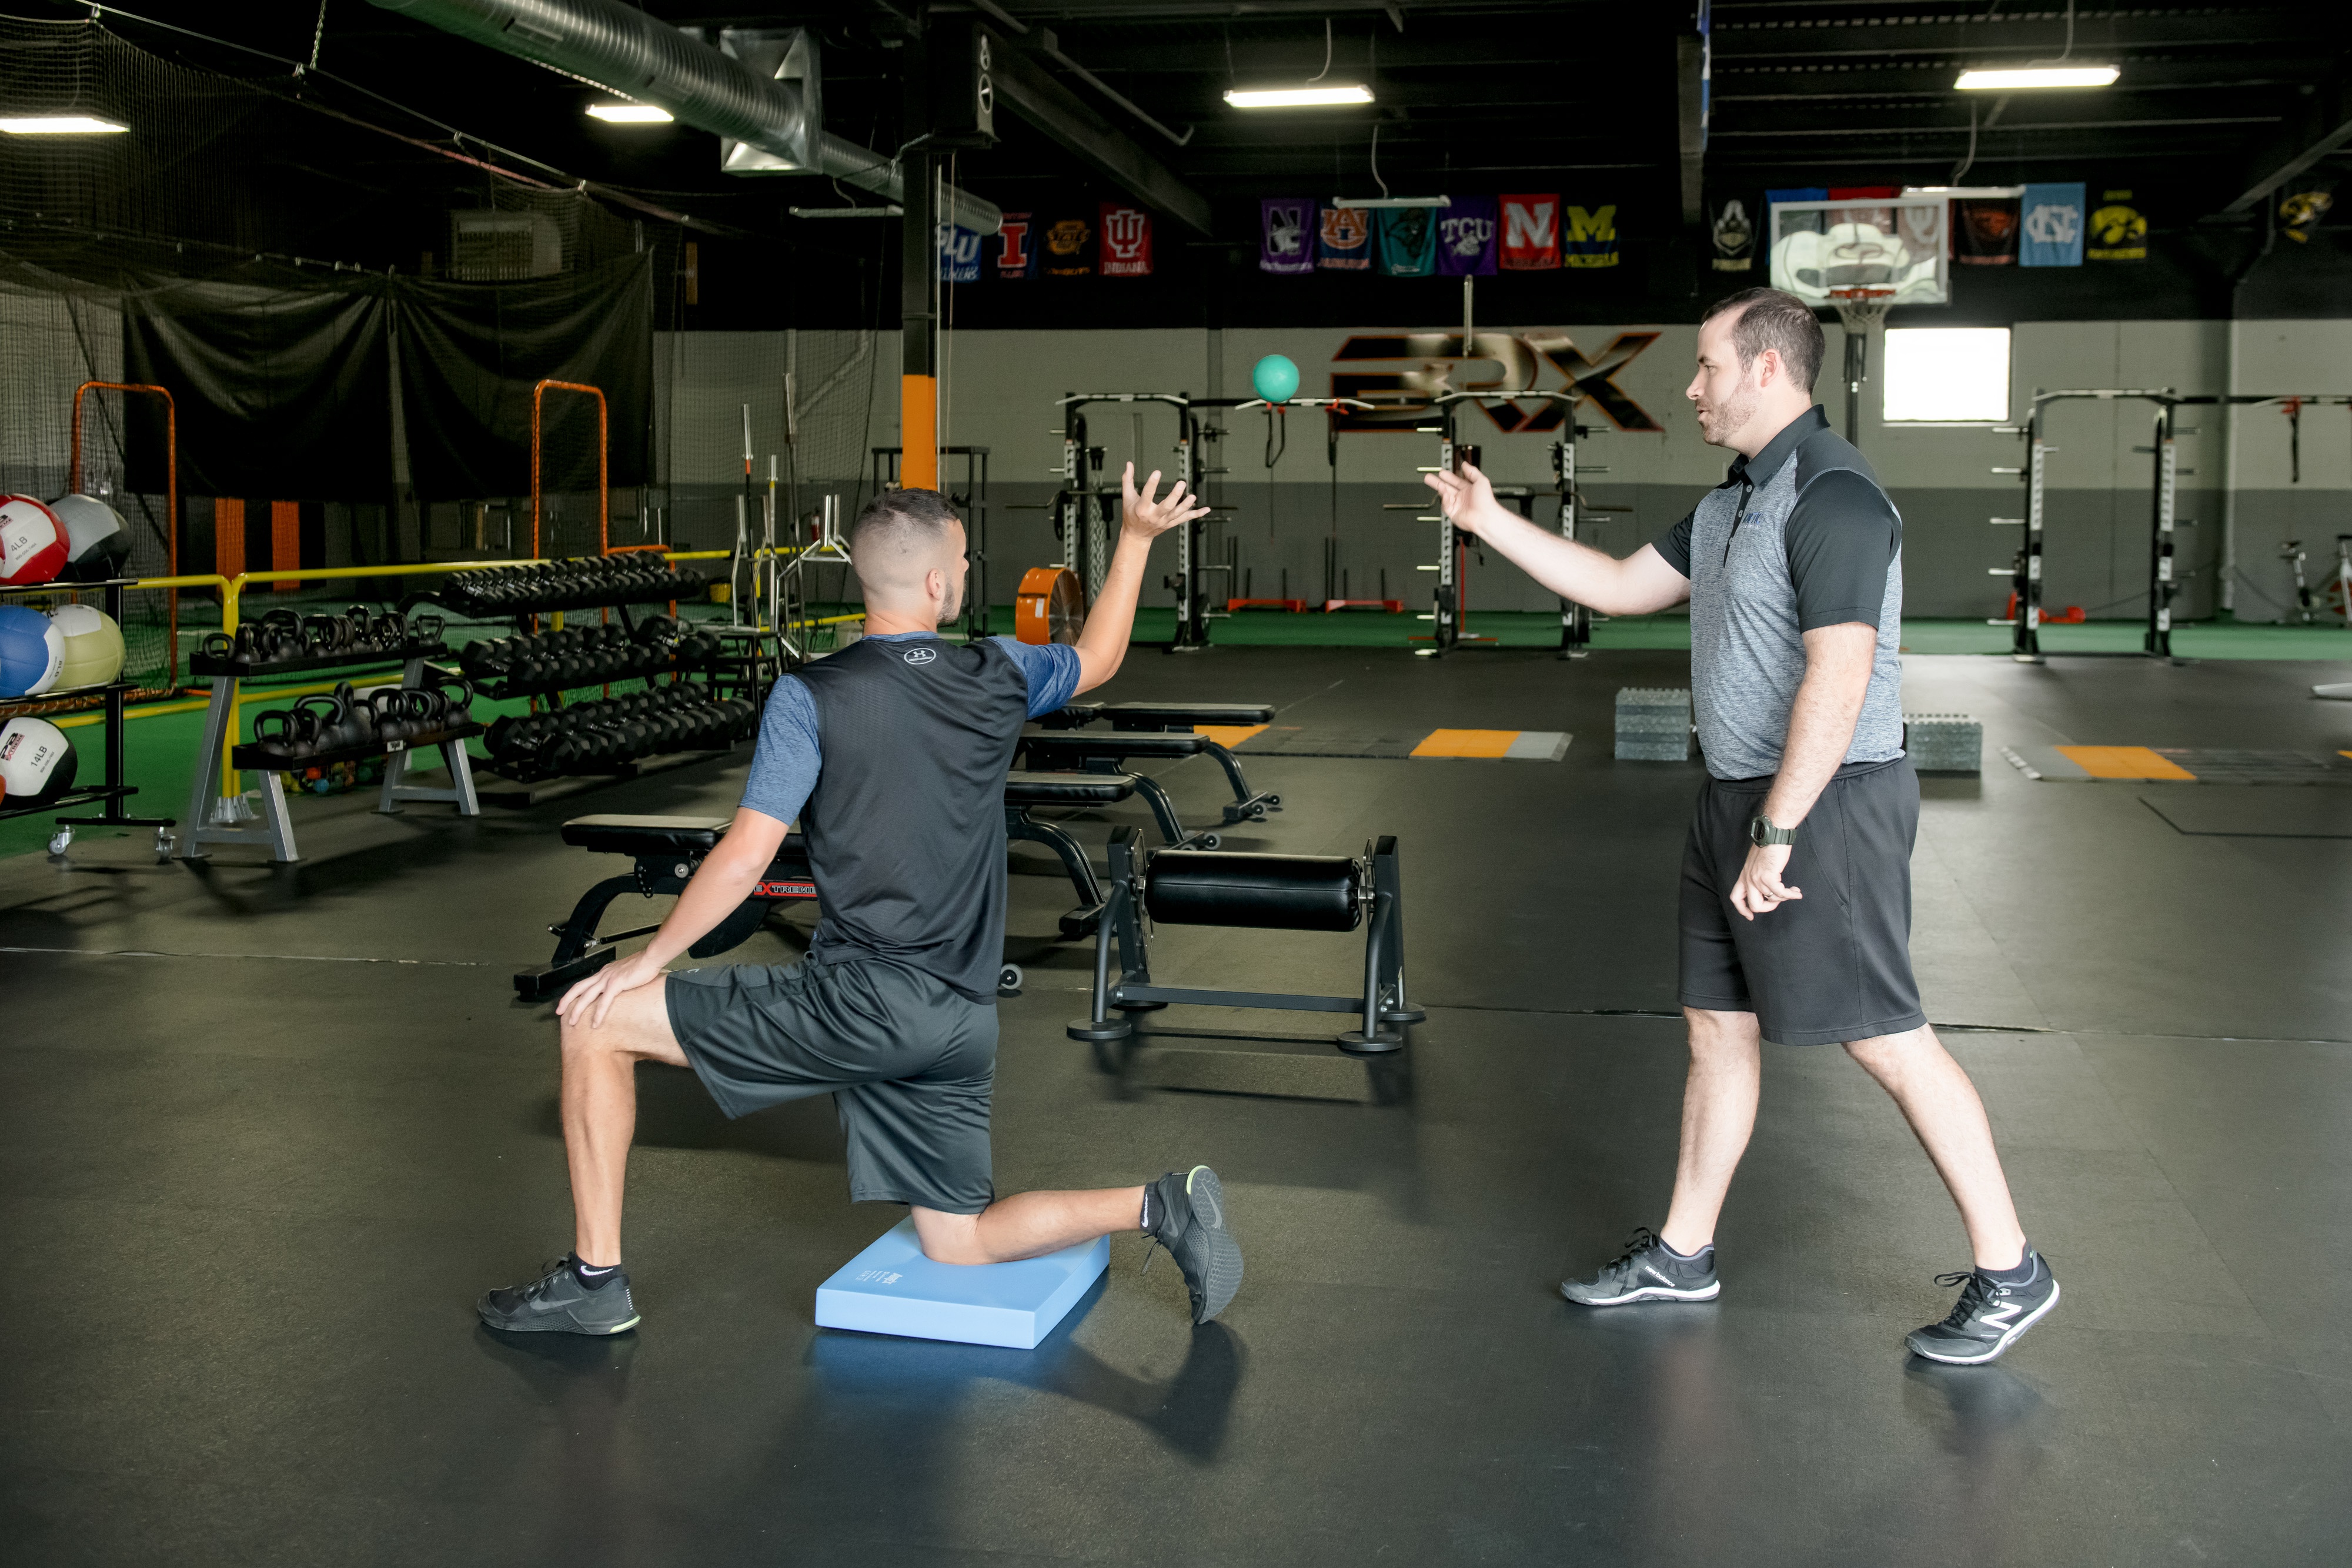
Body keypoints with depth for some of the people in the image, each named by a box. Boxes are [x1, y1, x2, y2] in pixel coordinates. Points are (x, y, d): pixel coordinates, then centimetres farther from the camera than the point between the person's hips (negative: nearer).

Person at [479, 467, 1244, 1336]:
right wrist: (1137, 538, 40)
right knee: (960, 1244, 22)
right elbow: (1099, 658, 27)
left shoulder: (810, 697, -8)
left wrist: (644, 962, 2)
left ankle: (595, 1280, 10)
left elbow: (745, 859, -10)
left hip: (856, 998, -6)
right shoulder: (997, 677, 6)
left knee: (596, 1024, 6)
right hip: (961, 1023, 6)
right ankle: (1162, 1206, 4)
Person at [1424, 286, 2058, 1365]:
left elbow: (1836, 680, -25)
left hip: (1822, 803, -10)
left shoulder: (1831, 495, -18)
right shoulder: (1735, 500, 15)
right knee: (1717, 1025, 14)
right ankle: (1683, 1253, 26)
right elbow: (1622, 588, 22)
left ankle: (2008, 1274, 10)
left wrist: (1776, 833, -26)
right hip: (1740, 797, 10)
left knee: (1886, 1038, -4)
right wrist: (1490, 522, 19)